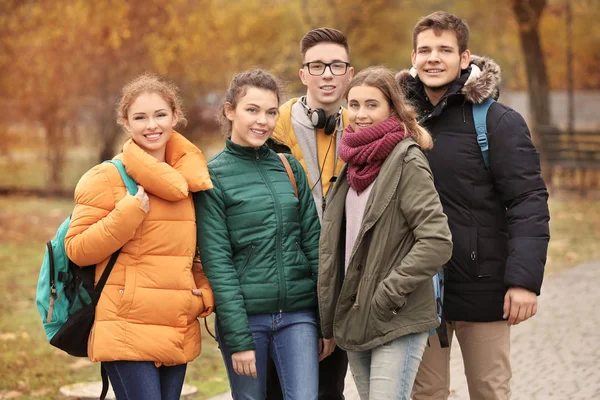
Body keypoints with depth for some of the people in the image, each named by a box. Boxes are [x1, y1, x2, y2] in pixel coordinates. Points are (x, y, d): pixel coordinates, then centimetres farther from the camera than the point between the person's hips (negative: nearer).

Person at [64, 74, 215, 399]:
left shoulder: (189, 179, 13)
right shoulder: (107, 177, -5)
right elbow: (77, 249, -8)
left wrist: (205, 293, 6)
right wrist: (128, 213, -19)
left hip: (178, 333, 6)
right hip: (128, 333, -6)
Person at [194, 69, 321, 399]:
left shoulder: (290, 168, 9)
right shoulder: (212, 176, -3)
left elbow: (313, 242, 8)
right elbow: (217, 263, -8)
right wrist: (238, 339, -13)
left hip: (298, 315, 3)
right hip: (244, 315, -3)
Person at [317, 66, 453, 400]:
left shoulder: (407, 162, -11)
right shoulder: (355, 162, 13)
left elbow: (437, 242, -19)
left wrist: (388, 293, -18)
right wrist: (331, 317, 15)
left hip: (398, 322, -8)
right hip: (355, 319, 8)